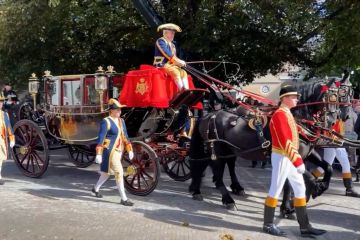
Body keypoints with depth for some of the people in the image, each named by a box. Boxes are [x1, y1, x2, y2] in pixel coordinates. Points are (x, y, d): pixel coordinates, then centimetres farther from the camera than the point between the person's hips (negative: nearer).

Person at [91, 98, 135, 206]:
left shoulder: (121, 121, 9)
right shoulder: (106, 122, -13)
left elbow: (125, 136, 14)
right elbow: (101, 138, -17)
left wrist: (129, 150, 10)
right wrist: (98, 154, -22)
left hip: (119, 151, 8)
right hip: (110, 151, -8)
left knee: (108, 172, 21)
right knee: (119, 172, -10)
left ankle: (95, 188, 43)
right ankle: (123, 199, -2)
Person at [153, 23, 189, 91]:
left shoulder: (172, 44, 19)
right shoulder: (160, 41, -7)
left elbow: (174, 56, 14)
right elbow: (167, 54, -20)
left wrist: (179, 62, -9)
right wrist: (179, 61, -22)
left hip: (170, 64, 8)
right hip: (162, 65, -8)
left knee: (183, 72, -11)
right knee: (176, 72, -30)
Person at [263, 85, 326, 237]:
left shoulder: (287, 114, 14)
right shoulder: (280, 115, -17)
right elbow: (285, 142, -26)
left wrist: (296, 158, 13)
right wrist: (298, 161, -28)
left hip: (290, 157, 10)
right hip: (282, 158, -10)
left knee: (300, 189, 10)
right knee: (275, 190, 1)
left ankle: (305, 227, 16)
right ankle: (268, 225, 13)